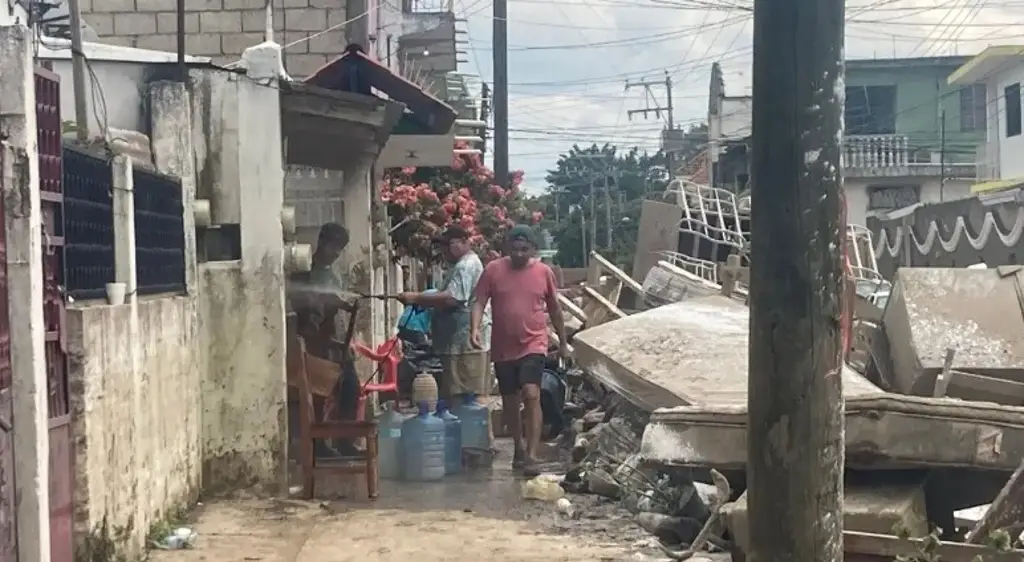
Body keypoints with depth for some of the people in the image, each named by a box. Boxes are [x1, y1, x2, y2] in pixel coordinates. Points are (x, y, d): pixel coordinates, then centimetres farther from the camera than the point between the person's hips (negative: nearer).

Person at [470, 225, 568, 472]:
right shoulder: (493, 270, -3)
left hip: (533, 345, -2)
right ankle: (519, 448, 29)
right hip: (503, 348, 2)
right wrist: (475, 328, -24)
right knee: (510, 401, 11)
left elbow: (554, 309, 9)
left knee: (531, 394, -18)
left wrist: (563, 343, 13)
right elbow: (479, 302, -6)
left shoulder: (544, 272, 0)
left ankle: (532, 453, -17)